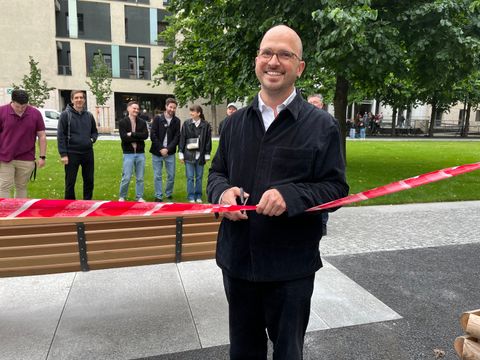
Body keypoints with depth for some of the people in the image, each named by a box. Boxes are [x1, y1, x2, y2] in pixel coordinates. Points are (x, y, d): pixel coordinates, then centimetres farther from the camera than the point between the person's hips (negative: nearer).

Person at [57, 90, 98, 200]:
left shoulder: (89, 115, 9)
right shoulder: (66, 115, -4)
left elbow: (94, 132, 21)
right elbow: (60, 135, -7)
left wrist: (92, 139, -2)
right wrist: (63, 154, -13)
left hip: (88, 153, 4)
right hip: (72, 154, -4)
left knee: (89, 181, 10)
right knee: (70, 182, 5)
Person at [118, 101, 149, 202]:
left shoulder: (142, 122, 8)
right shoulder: (122, 122, -1)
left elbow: (145, 135, -7)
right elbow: (124, 137, -14)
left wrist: (132, 134, -13)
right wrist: (138, 138, -10)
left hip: (140, 153, 3)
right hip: (128, 153, -3)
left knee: (140, 178, 8)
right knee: (126, 178, -1)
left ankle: (139, 197, 18)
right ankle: (122, 197, 16)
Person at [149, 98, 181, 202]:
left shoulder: (177, 121, 4)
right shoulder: (157, 118, -1)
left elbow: (177, 137, -1)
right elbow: (153, 135, -5)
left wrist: (167, 149, -12)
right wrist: (161, 149, -12)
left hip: (170, 153, 1)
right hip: (157, 152, -1)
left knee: (171, 175, 4)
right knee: (157, 176, 3)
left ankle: (169, 194, 21)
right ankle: (158, 196, 12)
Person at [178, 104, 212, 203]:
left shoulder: (206, 125, -2)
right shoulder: (186, 124, 0)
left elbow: (208, 141, 3)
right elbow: (182, 139, 3)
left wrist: (207, 155, 1)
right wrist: (181, 154, 0)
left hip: (200, 156, 0)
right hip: (189, 155, 0)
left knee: (199, 177, 10)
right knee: (190, 177, 4)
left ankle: (198, 196, 22)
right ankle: (191, 197, 14)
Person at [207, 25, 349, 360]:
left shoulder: (323, 125, -6)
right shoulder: (236, 122, 7)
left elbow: (336, 188, -7)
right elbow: (216, 173, 13)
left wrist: (291, 195, -25)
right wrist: (223, 191, -11)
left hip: (291, 266, -3)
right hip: (237, 260, 4)